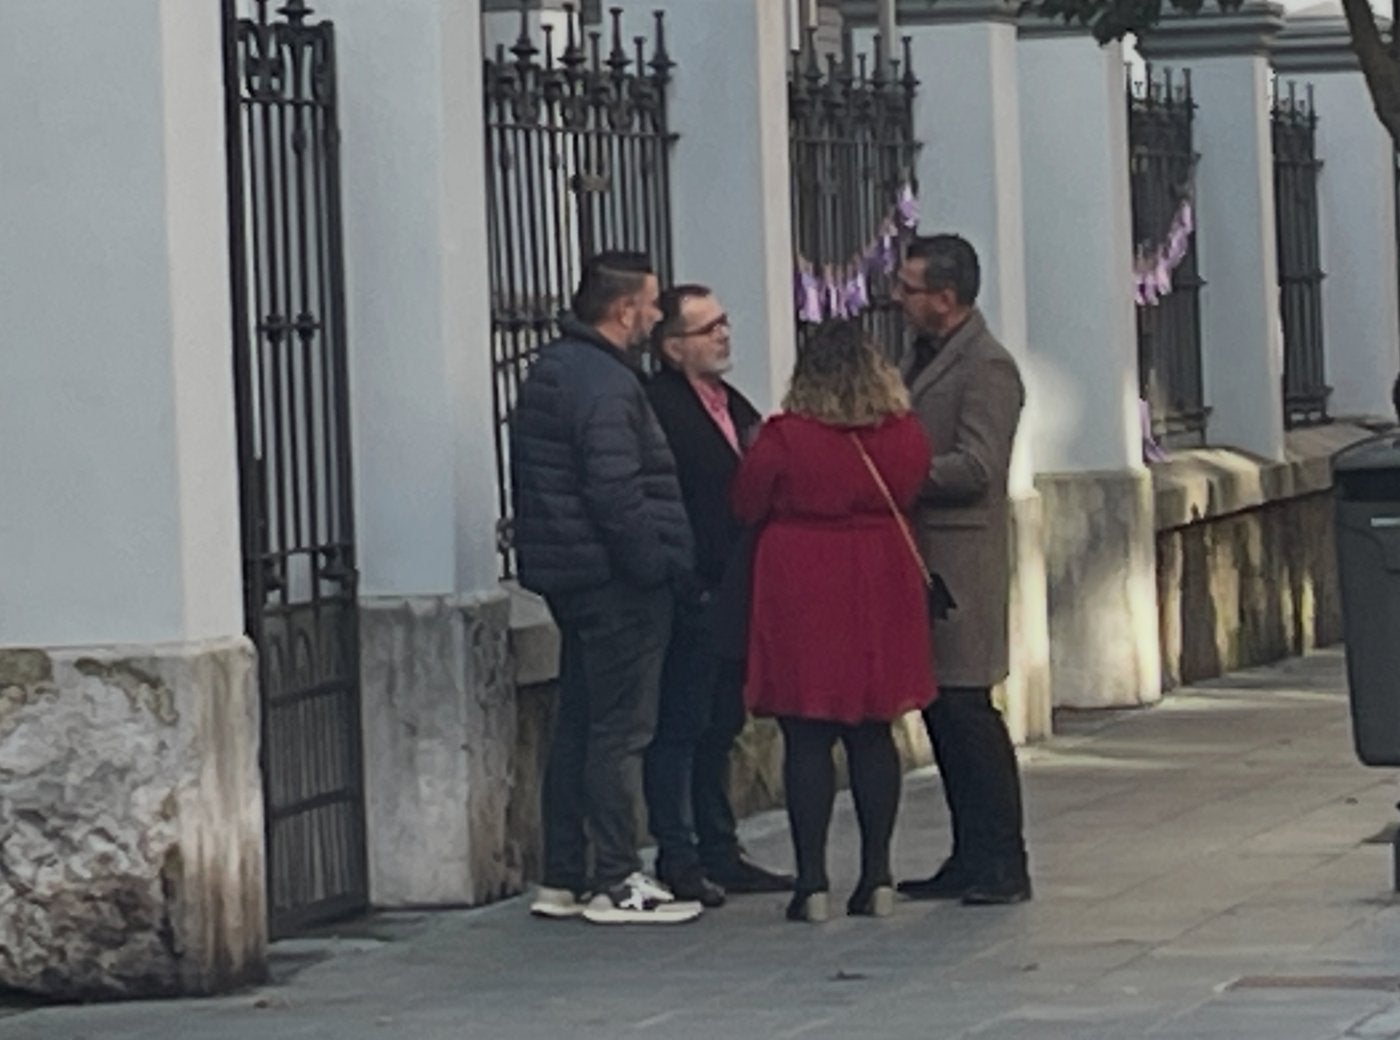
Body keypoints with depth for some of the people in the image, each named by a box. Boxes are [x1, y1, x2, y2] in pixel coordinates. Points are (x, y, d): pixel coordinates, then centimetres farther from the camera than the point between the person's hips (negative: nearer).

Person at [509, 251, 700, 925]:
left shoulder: (551, 372, 15)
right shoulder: (605, 386, -18)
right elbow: (616, 496, -24)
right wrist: (655, 564, -17)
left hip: (567, 574, 10)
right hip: (616, 581, -10)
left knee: (578, 727, 14)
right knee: (621, 731, -6)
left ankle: (562, 880, 18)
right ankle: (616, 884, -4)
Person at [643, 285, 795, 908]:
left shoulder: (732, 405, 17)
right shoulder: (656, 405, -13)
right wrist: (691, 589, -21)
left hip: (730, 597, 9)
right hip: (692, 597, -9)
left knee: (720, 727, 14)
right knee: (680, 727, -4)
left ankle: (719, 854, 21)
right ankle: (677, 860, -1)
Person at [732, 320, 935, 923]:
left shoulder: (783, 440, -14)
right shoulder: (905, 437, -4)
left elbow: (746, 507, -2)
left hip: (802, 591, -4)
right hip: (881, 590, 4)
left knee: (807, 740, 0)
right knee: (872, 736, 10)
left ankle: (812, 883, -2)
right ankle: (877, 878, 11)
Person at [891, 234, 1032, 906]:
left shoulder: (987, 368, -13)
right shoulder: (923, 357, 17)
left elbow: (974, 467, -20)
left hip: (961, 563, -9)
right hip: (921, 560, 9)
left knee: (966, 711, -8)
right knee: (942, 712, 11)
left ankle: (1002, 865, -4)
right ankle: (972, 858, 16)